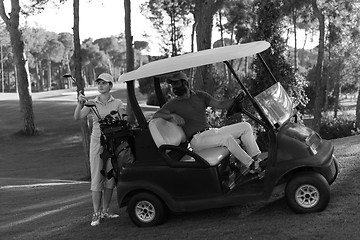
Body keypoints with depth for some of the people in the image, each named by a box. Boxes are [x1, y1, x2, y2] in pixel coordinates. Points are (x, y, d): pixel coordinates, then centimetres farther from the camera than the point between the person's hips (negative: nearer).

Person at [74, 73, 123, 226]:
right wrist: (80, 103, -25)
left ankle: (105, 211, 17)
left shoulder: (117, 103, 4)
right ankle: (96, 214, 2)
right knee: (96, 179, -3)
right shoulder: (92, 103, 3)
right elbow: (77, 117, -9)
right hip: (97, 143, -1)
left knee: (110, 178, 6)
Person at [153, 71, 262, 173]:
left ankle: (256, 159, -7)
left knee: (245, 126, -4)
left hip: (211, 131, 6)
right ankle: (249, 164, -21)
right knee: (227, 138, -31)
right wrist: (172, 115, -25)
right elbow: (156, 115, -7)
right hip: (197, 139, -6)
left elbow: (220, 104, 6)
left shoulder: (200, 95, 14)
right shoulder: (173, 104, 4)